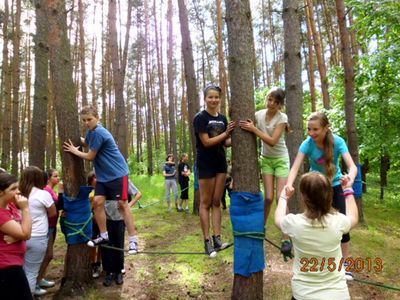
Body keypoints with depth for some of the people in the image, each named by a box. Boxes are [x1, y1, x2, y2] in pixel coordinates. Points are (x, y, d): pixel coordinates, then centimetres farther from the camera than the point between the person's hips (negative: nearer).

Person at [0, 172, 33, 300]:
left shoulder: (12, 205, 4)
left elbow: (26, 233, 4)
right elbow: (25, 234, -23)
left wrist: (17, 236, -17)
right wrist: (25, 209, -21)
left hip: (13, 264, 9)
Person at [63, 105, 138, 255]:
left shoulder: (98, 133, -21)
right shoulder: (91, 131, 9)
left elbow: (90, 156, -14)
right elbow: (87, 143, 32)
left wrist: (75, 151, 1)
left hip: (117, 173, -9)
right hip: (103, 175, 9)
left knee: (122, 204, -7)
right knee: (97, 201, 0)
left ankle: (133, 240, -2)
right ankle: (104, 235, 12)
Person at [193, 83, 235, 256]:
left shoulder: (223, 118, 10)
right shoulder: (200, 118, -9)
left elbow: (226, 142, 11)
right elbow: (206, 142, -16)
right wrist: (226, 133, -17)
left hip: (221, 163, 6)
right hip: (205, 164, -6)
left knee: (217, 202, 8)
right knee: (206, 203, 0)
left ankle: (217, 238, 13)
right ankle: (207, 242, 6)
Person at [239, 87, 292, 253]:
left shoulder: (282, 117, -17)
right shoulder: (258, 114, -5)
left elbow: (272, 141, -25)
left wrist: (253, 129, -29)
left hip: (281, 160, -3)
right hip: (266, 159, 3)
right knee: (268, 197, -2)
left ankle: (286, 239, 0)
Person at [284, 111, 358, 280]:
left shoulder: (337, 142, -26)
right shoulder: (307, 144, -26)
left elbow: (352, 165, -36)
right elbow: (295, 167, -36)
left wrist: (350, 178, -60)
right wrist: (289, 184, -57)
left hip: (335, 185, 0)